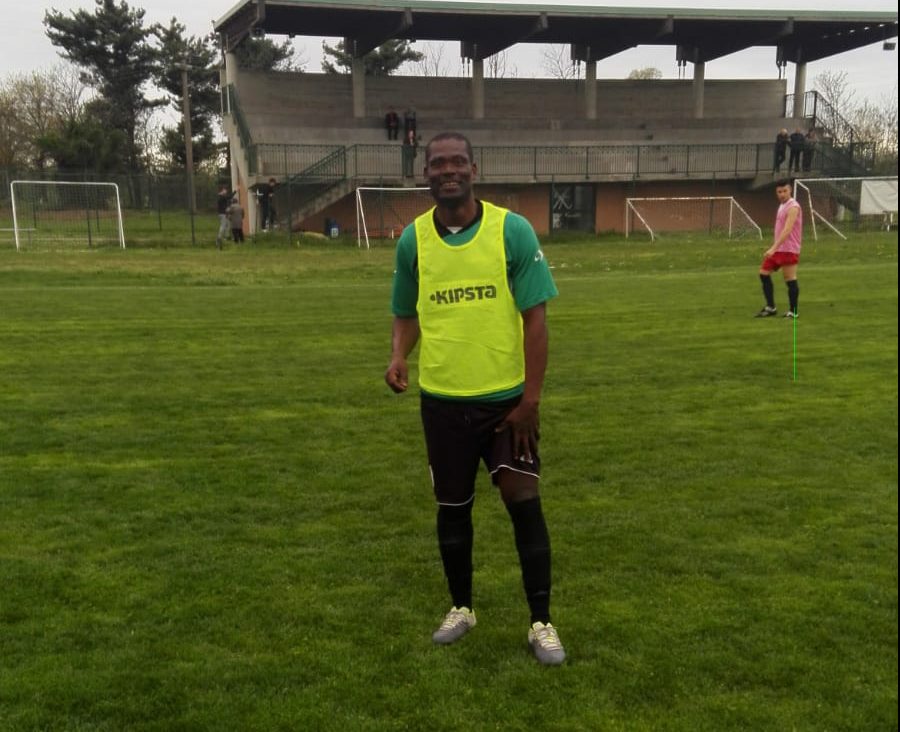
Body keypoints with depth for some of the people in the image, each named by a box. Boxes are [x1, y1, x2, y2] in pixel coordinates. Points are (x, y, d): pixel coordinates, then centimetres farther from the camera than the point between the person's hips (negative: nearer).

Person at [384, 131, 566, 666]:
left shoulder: (512, 230, -7)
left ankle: (542, 622, 13)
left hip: (506, 397, -2)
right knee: (452, 507, 12)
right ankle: (461, 608, 32)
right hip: (442, 400, 3)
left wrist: (531, 398, -11)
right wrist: (399, 357, -9)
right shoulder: (413, 239, 1)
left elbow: (535, 317, -7)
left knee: (523, 500, -3)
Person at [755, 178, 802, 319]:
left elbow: (787, 230, -27)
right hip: (778, 248, 10)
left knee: (790, 279, -4)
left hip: (789, 249, -10)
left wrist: (773, 248, -34)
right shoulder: (782, 205, 13)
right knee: (764, 273, 10)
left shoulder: (793, 207, -16)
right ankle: (770, 308, 17)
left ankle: (793, 312, 6)